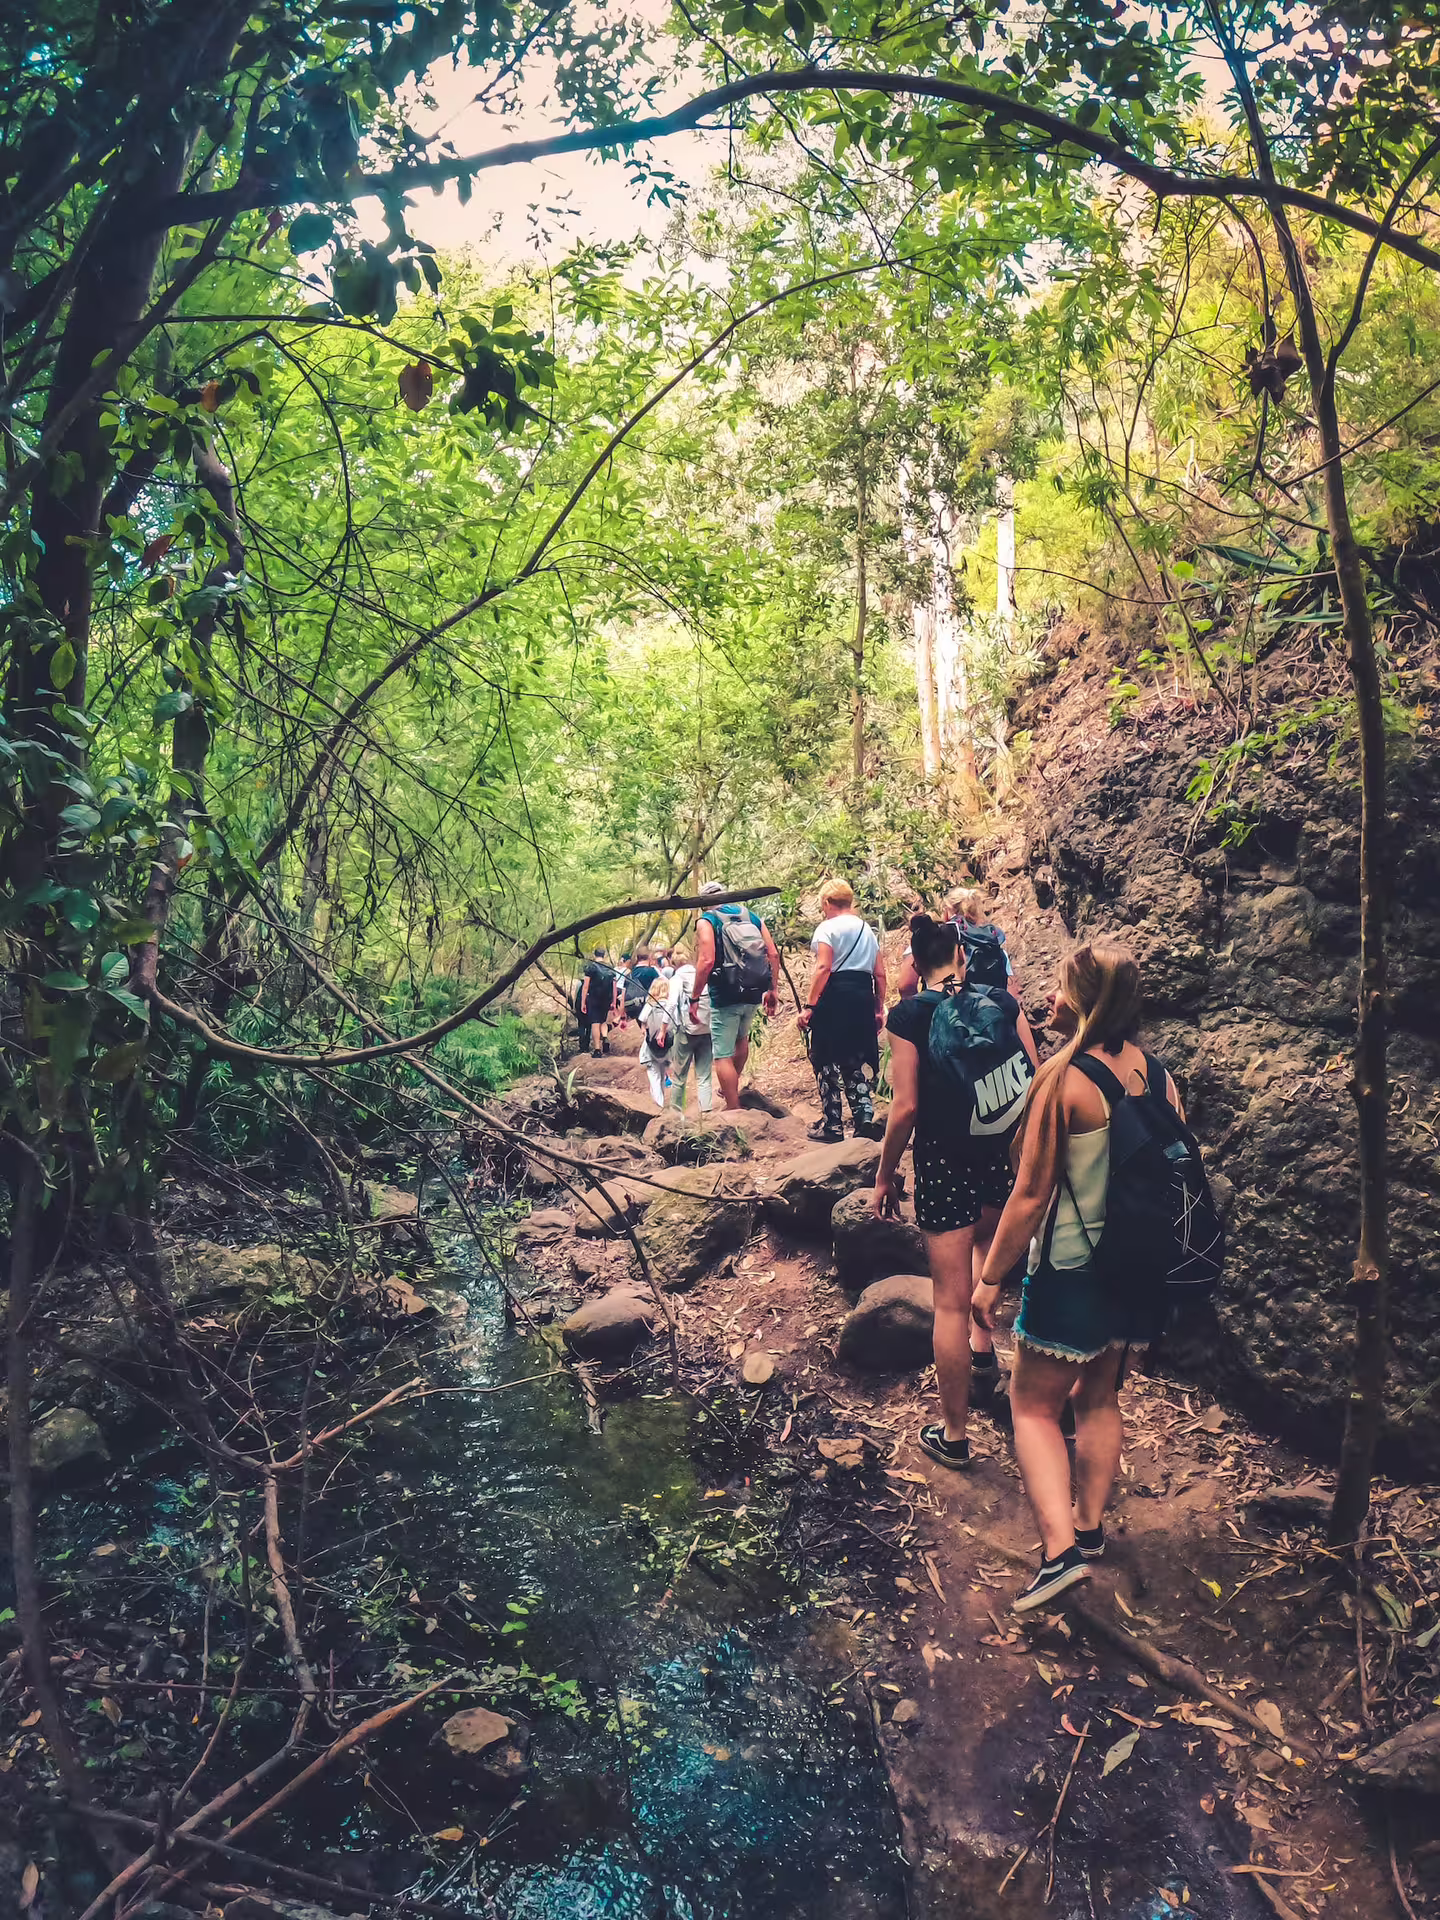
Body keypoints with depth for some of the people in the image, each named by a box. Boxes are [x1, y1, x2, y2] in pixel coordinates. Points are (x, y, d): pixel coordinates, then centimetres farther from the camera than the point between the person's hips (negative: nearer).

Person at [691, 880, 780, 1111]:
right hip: (753, 994, 6)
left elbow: (707, 961, -17)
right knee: (741, 1037, 31)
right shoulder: (751, 916, 11)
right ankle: (732, 1089, 45)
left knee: (723, 1055, 2)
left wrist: (695, 998, -11)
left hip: (726, 996, -6)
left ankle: (734, 1108, 2)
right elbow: (773, 955, 6)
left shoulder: (707, 921, -4)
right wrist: (772, 990, 14)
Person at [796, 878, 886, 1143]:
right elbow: (880, 974, 14)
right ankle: (865, 1118, 3)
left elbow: (823, 968, -16)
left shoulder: (827, 928, -4)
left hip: (834, 997, -6)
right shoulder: (867, 929, 16)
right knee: (853, 1063, 15)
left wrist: (808, 1006, -16)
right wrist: (879, 1008, 19)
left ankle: (832, 1125, 5)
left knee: (827, 1062, 3)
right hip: (862, 998, 7)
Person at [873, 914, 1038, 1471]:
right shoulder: (1002, 1001, -2)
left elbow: (905, 1108, -13)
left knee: (951, 1301, 5)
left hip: (943, 1160, -4)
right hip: (1003, 1154, 4)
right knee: (987, 1238, 37)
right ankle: (984, 1347, 35)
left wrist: (885, 1176, 0)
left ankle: (954, 1434, 16)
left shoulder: (910, 1015, -10)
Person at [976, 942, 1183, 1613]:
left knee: (1034, 1407, 8)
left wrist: (990, 1277, -8)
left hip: (1071, 1270, -6)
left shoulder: (1063, 1078, -21)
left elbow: (1030, 1195, -19)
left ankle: (1060, 1547, -2)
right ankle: (1090, 1526, 35)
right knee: (1100, 1395, 23)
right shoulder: (1158, 1074, -3)